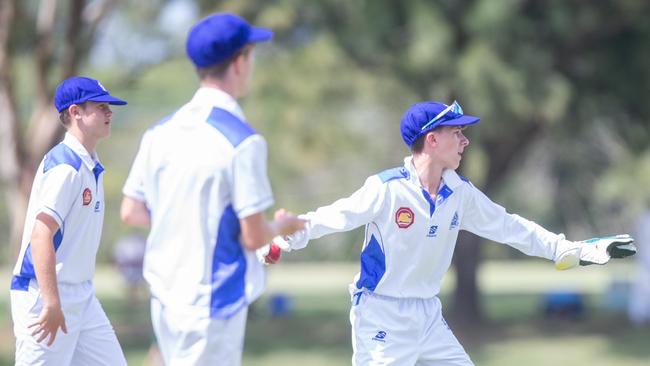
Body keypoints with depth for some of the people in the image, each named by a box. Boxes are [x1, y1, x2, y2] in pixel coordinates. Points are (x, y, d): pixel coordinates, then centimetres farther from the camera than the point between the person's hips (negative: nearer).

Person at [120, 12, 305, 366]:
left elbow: (131, 212, 9)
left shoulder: (161, 133, 4)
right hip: (211, 304, -7)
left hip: (165, 298, 7)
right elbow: (254, 237, -15)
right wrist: (284, 227, 6)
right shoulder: (242, 141, -16)